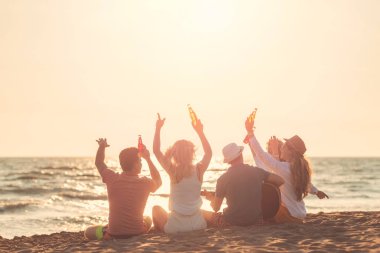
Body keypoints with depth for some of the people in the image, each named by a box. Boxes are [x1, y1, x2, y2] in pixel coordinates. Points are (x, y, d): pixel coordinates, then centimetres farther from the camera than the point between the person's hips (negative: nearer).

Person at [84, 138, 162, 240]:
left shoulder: (113, 179, -11)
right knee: (148, 219, 36)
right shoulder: (145, 183, -11)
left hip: (115, 233, -1)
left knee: (89, 232, 26)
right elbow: (158, 182, 15)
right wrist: (148, 159, 15)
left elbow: (98, 163, 10)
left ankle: (106, 234, 4)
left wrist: (102, 146, 27)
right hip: (138, 231, 1)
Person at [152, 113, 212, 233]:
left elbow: (156, 151, -5)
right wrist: (200, 131, 18)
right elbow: (209, 152, 13)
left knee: (156, 208, 27)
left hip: (175, 227, -2)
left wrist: (158, 128, -2)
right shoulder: (199, 170, -7)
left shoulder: (173, 171, -14)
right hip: (198, 225, 2)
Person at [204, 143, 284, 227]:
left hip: (232, 222, -3)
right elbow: (280, 181, 1)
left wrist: (211, 198, 21)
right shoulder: (256, 171, -3)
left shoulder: (223, 179, -8)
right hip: (256, 220, 3)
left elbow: (216, 208, -2)